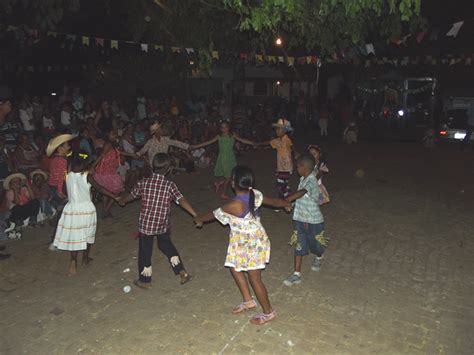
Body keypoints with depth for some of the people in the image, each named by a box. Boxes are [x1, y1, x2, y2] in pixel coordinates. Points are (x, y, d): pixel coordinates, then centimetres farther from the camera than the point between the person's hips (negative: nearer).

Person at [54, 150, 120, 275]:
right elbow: (100, 189, -17)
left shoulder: (68, 175, -5)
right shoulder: (87, 176, -14)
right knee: (87, 234, 17)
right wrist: (115, 197, -15)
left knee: (74, 236, 7)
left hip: (72, 209, 2)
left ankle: (73, 261, -7)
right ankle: (85, 258, 30)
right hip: (87, 208, -2)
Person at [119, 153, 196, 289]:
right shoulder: (170, 185, -13)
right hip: (163, 225, 1)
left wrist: (122, 201, 29)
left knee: (145, 252, 14)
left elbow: (131, 196, 8)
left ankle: (145, 281, 28)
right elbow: (182, 201, -22)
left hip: (145, 224, -1)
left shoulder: (143, 183, -9)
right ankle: (182, 272, 20)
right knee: (167, 246, 24)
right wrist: (195, 215, -22)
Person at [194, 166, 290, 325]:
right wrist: (286, 203, 31)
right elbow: (274, 201, 9)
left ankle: (268, 312, 29)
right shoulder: (254, 194, -8)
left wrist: (199, 219, 7)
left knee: (255, 279, 8)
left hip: (251, 245, -9)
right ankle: (248, 301, 39)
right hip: (247, 243, 9)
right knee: (235, 269, 22)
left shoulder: (234, 205, -31)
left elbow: (213, 214, -14)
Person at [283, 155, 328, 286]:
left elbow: (302, 192, -46)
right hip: (300, 219, 7)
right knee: (299, 246, 2)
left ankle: (319, 258, 50)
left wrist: (289, 199, -61)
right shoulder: (302, 179, 3)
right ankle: (296, 274, 6)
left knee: (315, 245, 15)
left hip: (314, 221, -6)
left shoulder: (311, 181, -25)